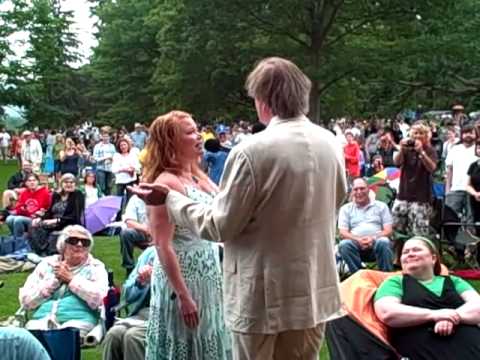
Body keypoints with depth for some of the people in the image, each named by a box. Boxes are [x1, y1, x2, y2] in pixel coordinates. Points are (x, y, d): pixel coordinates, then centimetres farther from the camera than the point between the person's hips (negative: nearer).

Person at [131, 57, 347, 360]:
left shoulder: (253, 150, -19)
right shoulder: (331, 143, 0)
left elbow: (220, 227, -13)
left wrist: (170, 198, -1)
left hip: (265, 297, -5)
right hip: (316, 290, 6)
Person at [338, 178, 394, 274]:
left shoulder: (381, 206, 17)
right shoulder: (346, 208, 18)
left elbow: (388, 231, 8)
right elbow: (343, 233, 7)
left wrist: (373, 238, -13)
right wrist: (358, 240, -14)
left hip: (376, 242, 0)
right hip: (356, 244, 0)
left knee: (384, 242, -35)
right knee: (344, 244, -33)